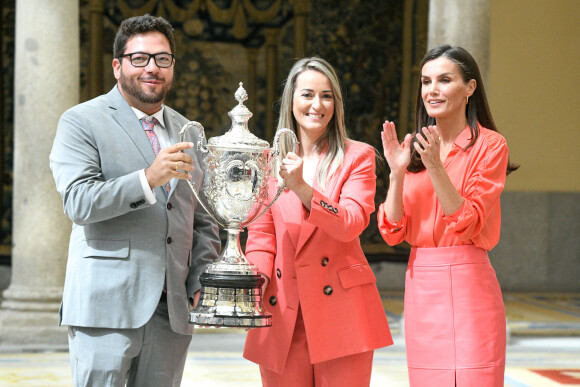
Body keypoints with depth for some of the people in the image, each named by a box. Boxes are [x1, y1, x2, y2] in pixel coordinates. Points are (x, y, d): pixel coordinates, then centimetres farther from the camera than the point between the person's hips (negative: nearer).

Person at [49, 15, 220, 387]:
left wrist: (202, 284, 6)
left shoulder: (188, 133, 18)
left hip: (173, 310, 5)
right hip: (107, 307, -5)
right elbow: (78, 202, -13)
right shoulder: (81, 122, 0)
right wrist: (149, 178, -24)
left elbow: (202, 220, 21)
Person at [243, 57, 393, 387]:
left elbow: (351, 224, -10)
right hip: (283, 312, 2)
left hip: (340, 307, -2)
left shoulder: (358, 156, 5)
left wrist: (300, 186, -23)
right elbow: (261, 235, 10)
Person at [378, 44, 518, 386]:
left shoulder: (489, 146, -3)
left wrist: (435, 167, -20)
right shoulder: (414, 148, 11)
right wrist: (397, 172, -8)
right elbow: (393, 232, 4)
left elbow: (467, 223, -12)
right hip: (419, 285, 5)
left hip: (465, 284, -5)